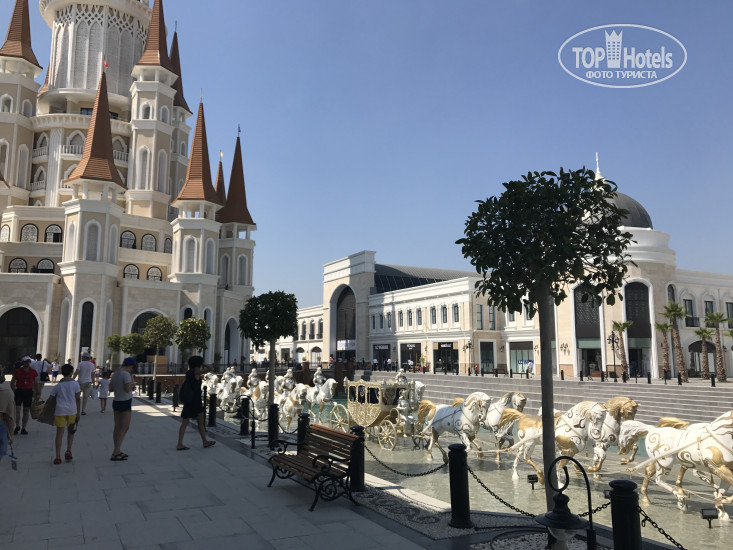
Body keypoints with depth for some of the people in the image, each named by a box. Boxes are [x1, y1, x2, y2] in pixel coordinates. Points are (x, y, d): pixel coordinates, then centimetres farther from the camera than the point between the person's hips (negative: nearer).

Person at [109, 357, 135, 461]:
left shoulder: (115, 374, 7)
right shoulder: (126, 374, -17)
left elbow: (111, 388, 14)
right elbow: (128, 389, -22)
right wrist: (132, 383, -4)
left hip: (116, 402, 8)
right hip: (125, 403, -8)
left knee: (117, 427, 12)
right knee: (125, 427, -2)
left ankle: (117, 451, 19)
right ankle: (115, 453, -4)